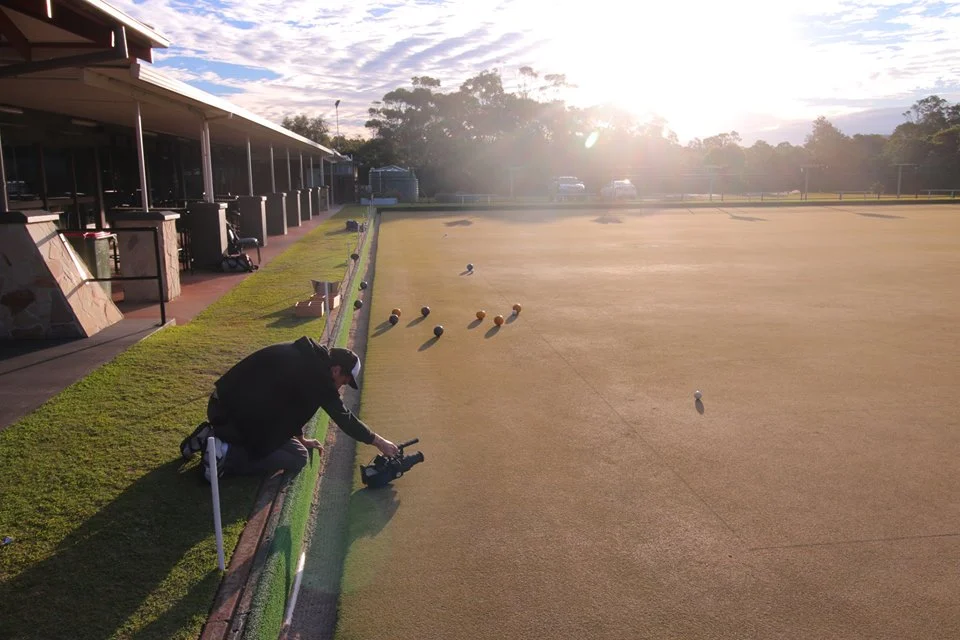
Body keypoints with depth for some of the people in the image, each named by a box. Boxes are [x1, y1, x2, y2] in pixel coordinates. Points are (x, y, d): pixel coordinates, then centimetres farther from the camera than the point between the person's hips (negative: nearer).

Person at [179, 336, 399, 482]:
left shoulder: (301, 356, 14)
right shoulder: (318, 374, -12)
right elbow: (343, 417, -6)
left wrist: (300, 438, 28)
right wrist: (378, 441, 4)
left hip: (223, 405, 9)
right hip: (238, 414, -9)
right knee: (298, 458, -2)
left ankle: (214, 436, 15)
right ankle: (226, 452, -10)